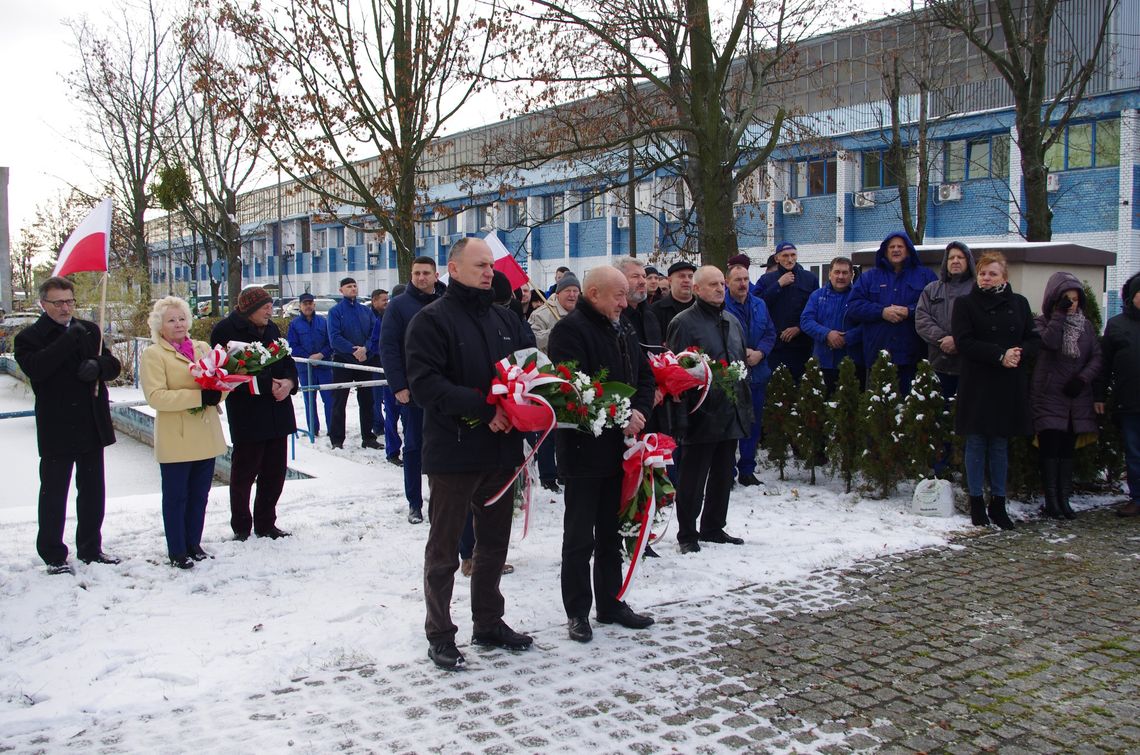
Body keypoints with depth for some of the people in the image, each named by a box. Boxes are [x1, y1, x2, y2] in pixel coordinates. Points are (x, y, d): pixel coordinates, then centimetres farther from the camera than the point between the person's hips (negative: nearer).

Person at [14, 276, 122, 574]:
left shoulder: (89, 330, 10)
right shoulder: (29, 337, -5)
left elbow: (113, 365, 9)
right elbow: (35, 368, -24)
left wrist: (97, 365, -13)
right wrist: (68, 340, -26)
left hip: (92, 426, 5)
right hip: (56, 430, -5)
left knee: (92, 491, 14)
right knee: (53, 494, 5)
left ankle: (90, 548, 28)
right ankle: (53, 555, 17)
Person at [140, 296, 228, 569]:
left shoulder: (203, 348, 12)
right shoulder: (153, 354, -5)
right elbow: (155, 396, -16)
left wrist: (216, 393, -13)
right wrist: (199, 396, -23)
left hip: (206, 437, 5)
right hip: (175, 440, -5)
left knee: (199, 495, 13)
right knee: (176, 497, 4)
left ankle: (193, 543, 27)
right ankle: (177, 551, 15)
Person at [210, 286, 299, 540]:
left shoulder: (271, 328, 13)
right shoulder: (226, 330, -8)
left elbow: (287, 361, 15)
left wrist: (289, 381, -7)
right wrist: (267, 386, -19)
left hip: (277, 412, 6)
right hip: (246, 413, -6)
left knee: (275, 471, 11)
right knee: (244, 472, 3)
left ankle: (266, 524, 24)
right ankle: (241, 528, 17)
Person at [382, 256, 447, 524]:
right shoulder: (399, 305, -1)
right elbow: (388, 348, -5)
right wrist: (398, 386, -11)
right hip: (412, 389, -2)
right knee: (414, 446, 7)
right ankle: (414, 504, 15)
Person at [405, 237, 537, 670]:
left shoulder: (505, 320, 12)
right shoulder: (431, 320, -8)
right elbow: (425, 383, -18)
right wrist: (484, 408, -24)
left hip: (501, 450, 7)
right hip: (453, 452, -6)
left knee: (494, 543, 17)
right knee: (444, 549, 5)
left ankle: (489, 622, 32)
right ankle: (439, 635, 18)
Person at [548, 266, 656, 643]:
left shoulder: (624, 330, 13)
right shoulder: (571, 329, -13)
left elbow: (645, 376, 14)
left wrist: (638, 411, -5)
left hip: (619, 448, 8)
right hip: (585, 450, -8)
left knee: (611, 533, 17)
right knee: (580, 537, 4)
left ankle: (610, 603, 30)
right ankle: (578, 612, 15)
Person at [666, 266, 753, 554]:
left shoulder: (732, 322, 16)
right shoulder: (684, 322, -9)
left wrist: (746, 405, 18)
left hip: (731, 415, 8)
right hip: (702, 414, -7)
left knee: (722, 476, 16)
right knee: (694, 478, 1)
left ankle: (713, 527, 30)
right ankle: (687, 533, 13)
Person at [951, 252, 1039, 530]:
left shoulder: (1018, 303, 10)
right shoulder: (965, 304, 0)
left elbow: (1033, 339, 8)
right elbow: (964, 342, -11)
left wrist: (1020, 353, -13)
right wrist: (1000, 355, -19)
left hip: (1009, 385, 3)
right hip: (976, 385, -3)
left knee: (1001, 445, 8)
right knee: (976, 444, 2)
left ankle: (998, 503, 15)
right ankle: (976, 502, 10)